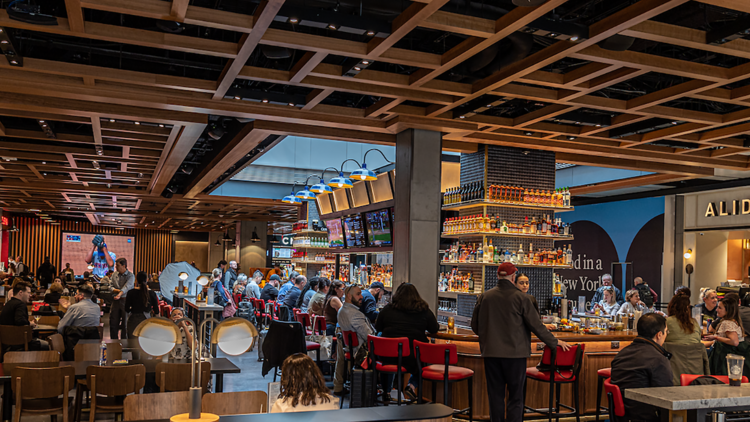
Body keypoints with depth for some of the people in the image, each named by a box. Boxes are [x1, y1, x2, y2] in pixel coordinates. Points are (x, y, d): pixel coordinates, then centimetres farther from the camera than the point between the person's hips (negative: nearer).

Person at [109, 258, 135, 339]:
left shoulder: (130, 276, -7)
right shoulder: (114, 274, 9)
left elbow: (127, 287, -21)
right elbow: (110, 287, 4)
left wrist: (120, 294, -39)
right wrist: (117, 290, -16)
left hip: (126, 301, -4)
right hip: (115, 301, 5)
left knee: (125, 323, 0)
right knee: (113, 323, 7)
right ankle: (114, 341, 19)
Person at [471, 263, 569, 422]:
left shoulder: (484, 297, 1)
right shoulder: (521, 297, -9)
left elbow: (475, 326, 9)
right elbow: (536, 325, -6)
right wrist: (554, 342, 8)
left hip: (491, 352, 3)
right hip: (515, 352, -3)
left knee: (495, 395, 11)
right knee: (515, 396, 6)